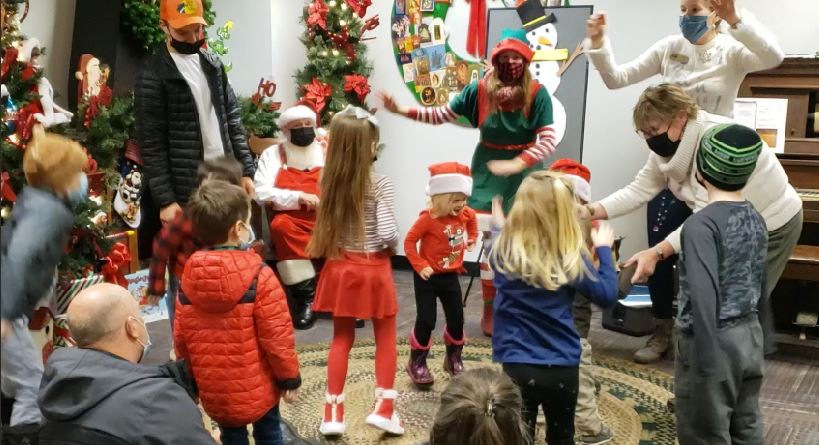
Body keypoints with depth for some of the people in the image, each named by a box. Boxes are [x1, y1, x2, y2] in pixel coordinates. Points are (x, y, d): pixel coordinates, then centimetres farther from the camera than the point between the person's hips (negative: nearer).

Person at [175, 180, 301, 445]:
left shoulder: (188, 278, -4)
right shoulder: (259, 276, -19)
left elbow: (181, 338, 3)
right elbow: (277, 336, -17)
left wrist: (190, 380, 16)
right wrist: (290, 378, -4)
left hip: (214, 390, 4)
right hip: (257, 386, -3)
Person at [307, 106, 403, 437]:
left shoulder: (328, 180, -2)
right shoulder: (380, 185, -15)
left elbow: (327, 225, 3)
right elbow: (387, 233, -19)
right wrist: (393, 247, 0)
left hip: (340, 267, 4)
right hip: (373, 268, -4)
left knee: (341, 339, 14)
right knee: (385, 339, 13)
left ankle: (333, 414, 16)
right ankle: (383, 408, 13)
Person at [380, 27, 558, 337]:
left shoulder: (537, 93, -11)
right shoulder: (481, 88, -4)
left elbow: (548, 140, -16)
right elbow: (443, 114, 0)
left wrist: (517, 164, -28)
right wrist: (403, 110, -8)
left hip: (525, 172, -1)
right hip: (489, 172, 1)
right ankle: (490, 312, 16)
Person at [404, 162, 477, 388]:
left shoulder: (464, 214, -2)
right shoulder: (428, 218, -21)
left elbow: (472, 217, 23)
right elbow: (409, 241, -18)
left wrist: (472, 238, 13)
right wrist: (420, 266, -23)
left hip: (450, 276, 6)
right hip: (428, 277, -6)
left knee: (457, 319, 10)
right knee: (426, 320, -4)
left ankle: (454, 359, 31)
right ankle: (417, 363, 12)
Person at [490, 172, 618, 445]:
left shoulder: (505, 250, -8)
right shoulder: (571, 256, -11)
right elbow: (607, 296, -2)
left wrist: (498, 226, 34)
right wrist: (604, 249, 8)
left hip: (518, 366, 0)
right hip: (563, 368, 1)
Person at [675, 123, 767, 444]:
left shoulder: (701, 224, -19)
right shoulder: (756, 219, 5)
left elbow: (704, 296, -26)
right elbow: (760, 287, 13)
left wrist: (706, 364, -25)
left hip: (715, 343, -8)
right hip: (750, 335, 8)